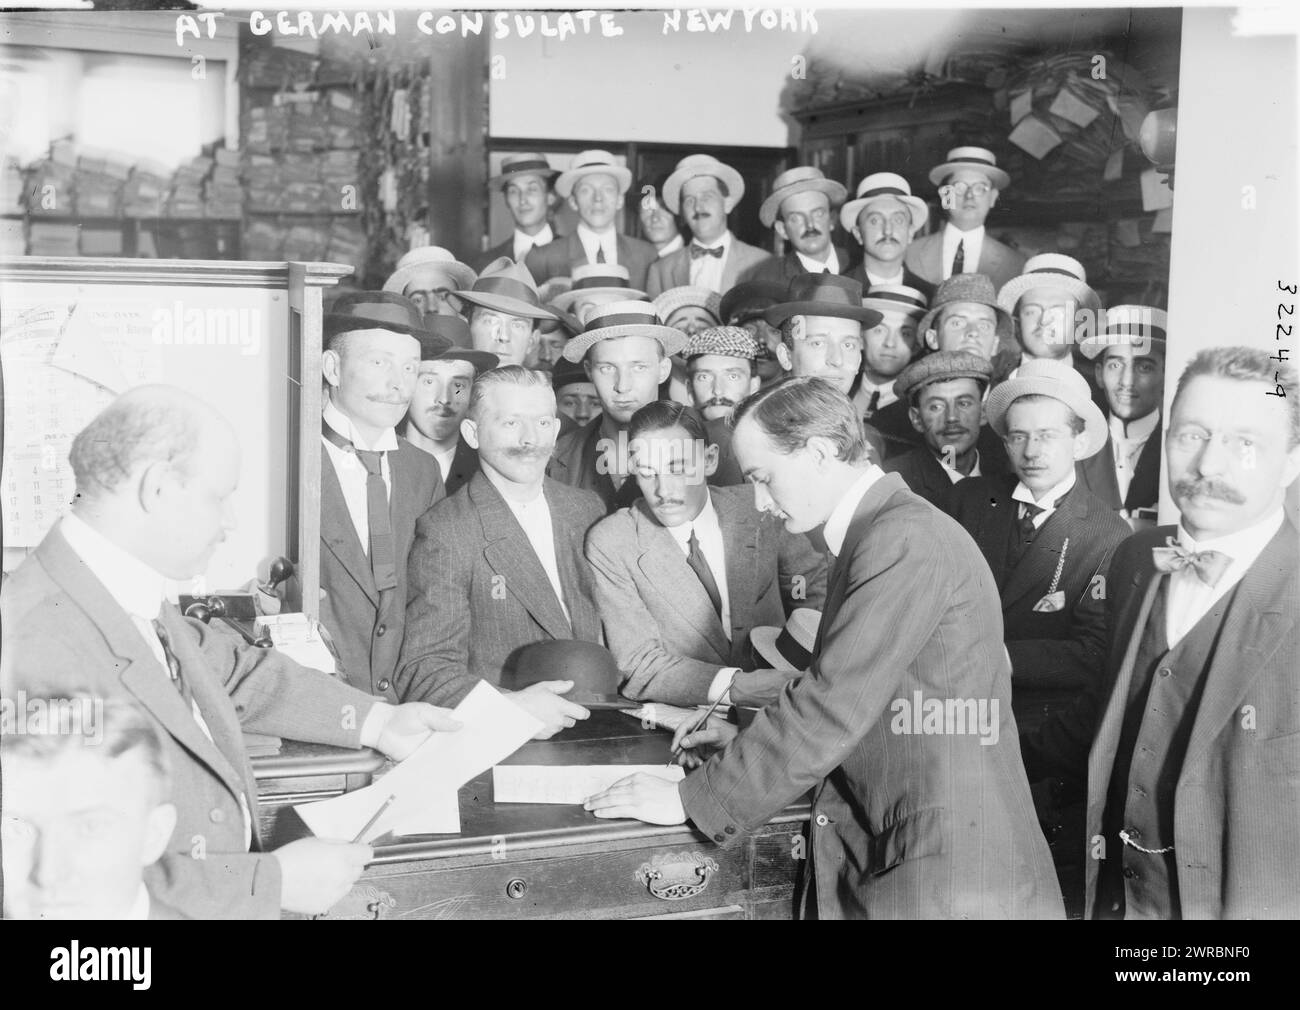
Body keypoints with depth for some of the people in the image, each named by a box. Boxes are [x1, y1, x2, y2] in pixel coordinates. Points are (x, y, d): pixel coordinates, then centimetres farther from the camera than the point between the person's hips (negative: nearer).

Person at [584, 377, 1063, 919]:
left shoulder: (906, 541, -17)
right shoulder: (875, 533, 12)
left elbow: (832, 710, -21)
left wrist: (689, 799, -15)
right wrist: (753, 740, 11)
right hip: (874, 854, 8)